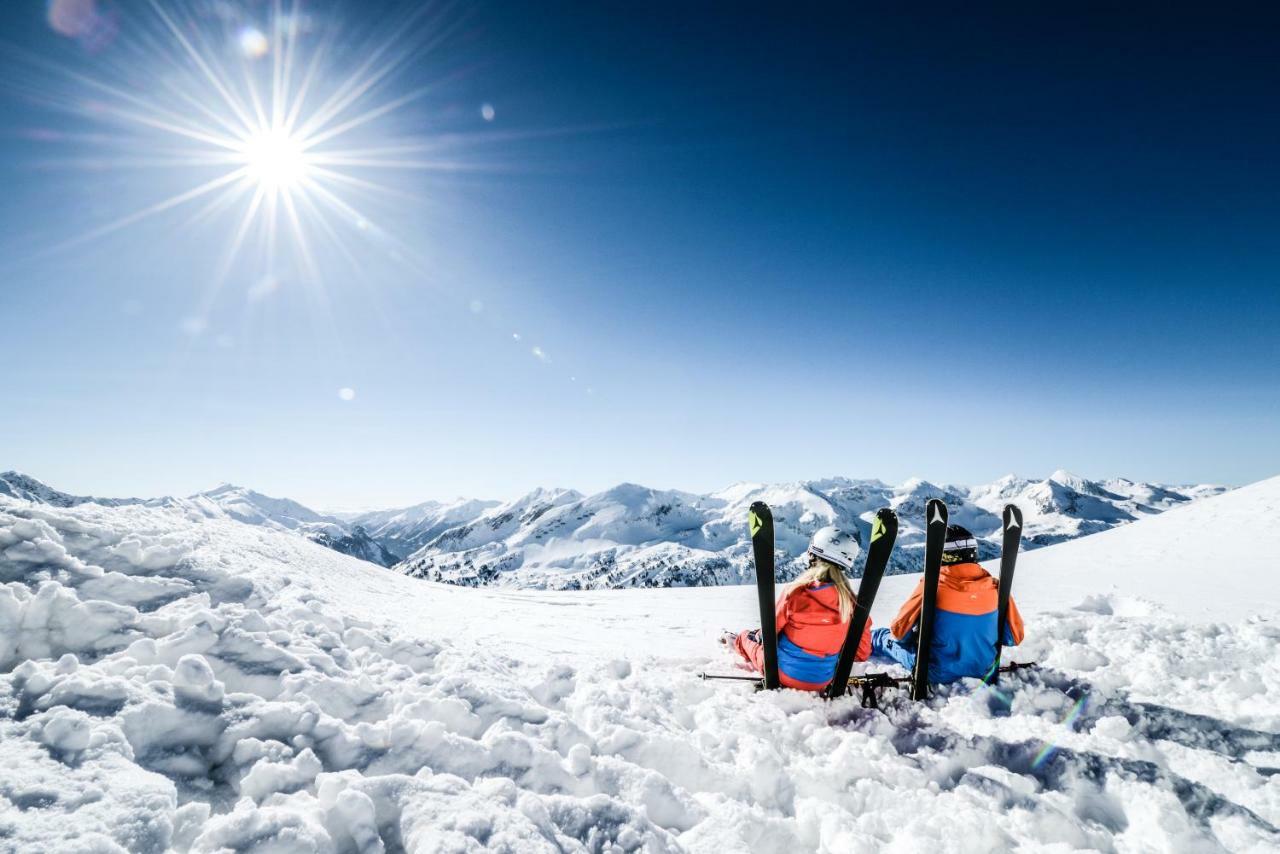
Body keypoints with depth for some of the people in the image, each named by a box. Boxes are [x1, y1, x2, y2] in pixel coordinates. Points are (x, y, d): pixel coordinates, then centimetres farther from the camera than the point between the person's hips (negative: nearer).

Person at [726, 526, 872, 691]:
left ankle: (736, 641, 58)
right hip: (823, 681, 3)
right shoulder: (850, 602, -14)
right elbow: (862, 653, -4)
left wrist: (759, 635, 13)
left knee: (749, 637, 30)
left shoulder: (796, 592, -23)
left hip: (782, 673, -3)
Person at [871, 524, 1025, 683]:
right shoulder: (995, 587, -14)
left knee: (883, 637, 24)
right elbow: (1014, 637, -2)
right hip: (982, 669, 4)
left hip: (938, 674, -4)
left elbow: (900, 631, -14)